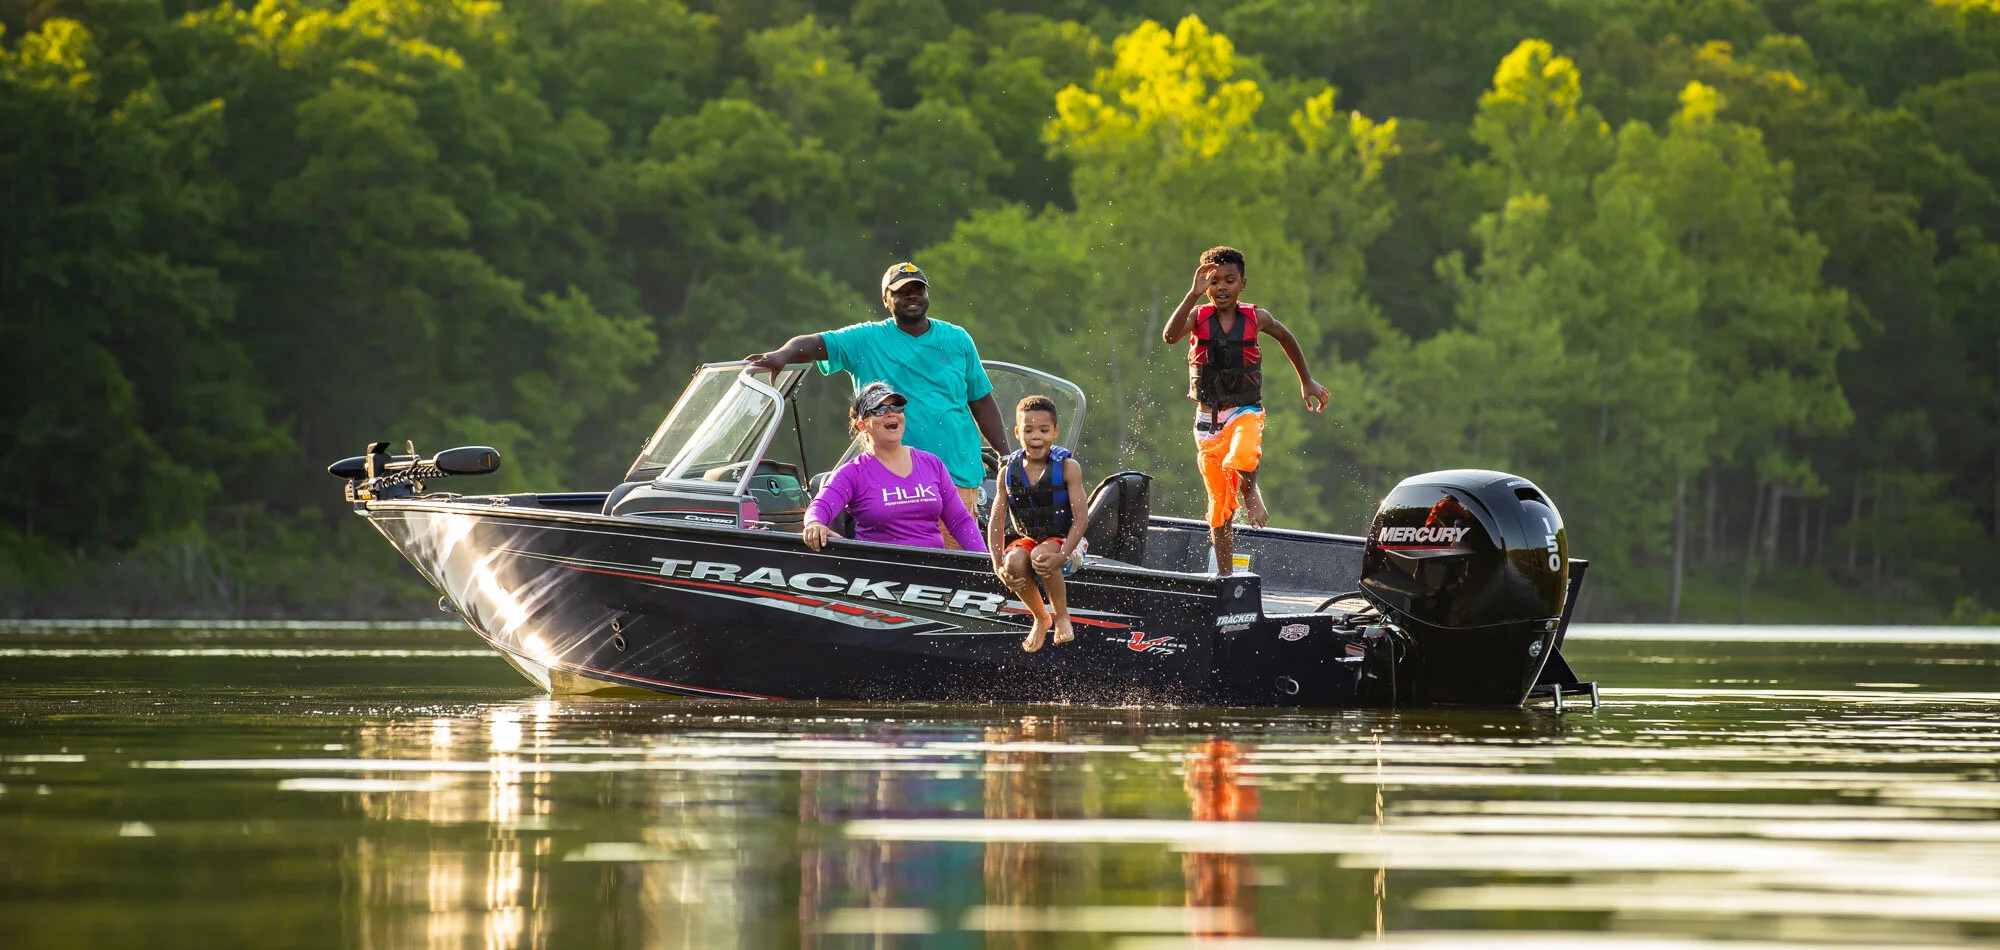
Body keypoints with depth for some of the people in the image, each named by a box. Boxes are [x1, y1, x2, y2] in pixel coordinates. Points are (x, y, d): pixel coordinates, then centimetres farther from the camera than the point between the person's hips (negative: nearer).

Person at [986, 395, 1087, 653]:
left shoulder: (1067, 467, -11)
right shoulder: (1008, 471, -2)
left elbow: (1080, 518, -17)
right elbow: (996, 521, -4)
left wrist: (1061, 556, -31)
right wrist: (998, 566, -18)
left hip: (1065, 541, -3)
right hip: (1029, 540, 3)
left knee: (1041, 555, -36)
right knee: (1014, 562, -31)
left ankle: (1062, 617, -12)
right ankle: (1039, 619, -2)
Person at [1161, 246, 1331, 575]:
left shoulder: (1256, 318, -2)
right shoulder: (1198, 317, -4)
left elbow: (1286, 338, 18)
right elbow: (1170, 335, -26)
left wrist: (1307, 381, 22)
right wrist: (1194, 293, -29)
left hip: (1245, 412, -1)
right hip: (1208, 416, 1)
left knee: (1239, 459, -36)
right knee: (1218, 502, 5)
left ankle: (1250, 490, -2)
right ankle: (1225, 575, 16)